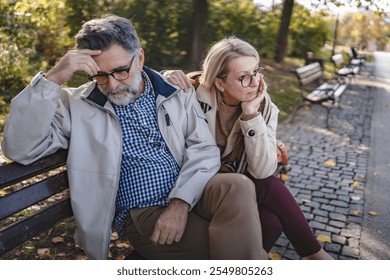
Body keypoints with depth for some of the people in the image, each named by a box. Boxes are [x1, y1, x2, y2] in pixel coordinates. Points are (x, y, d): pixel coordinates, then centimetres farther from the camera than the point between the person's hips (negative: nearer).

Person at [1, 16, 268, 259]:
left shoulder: (176, 91, 6)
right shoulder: (76, 104, 1)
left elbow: (204, 148, 0)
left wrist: (182, 201, -16)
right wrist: (51, 80, -18)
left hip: (192, 195, 4)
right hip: (143, 213, -3)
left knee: (237, 186, -30)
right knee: (229, 245, -30)